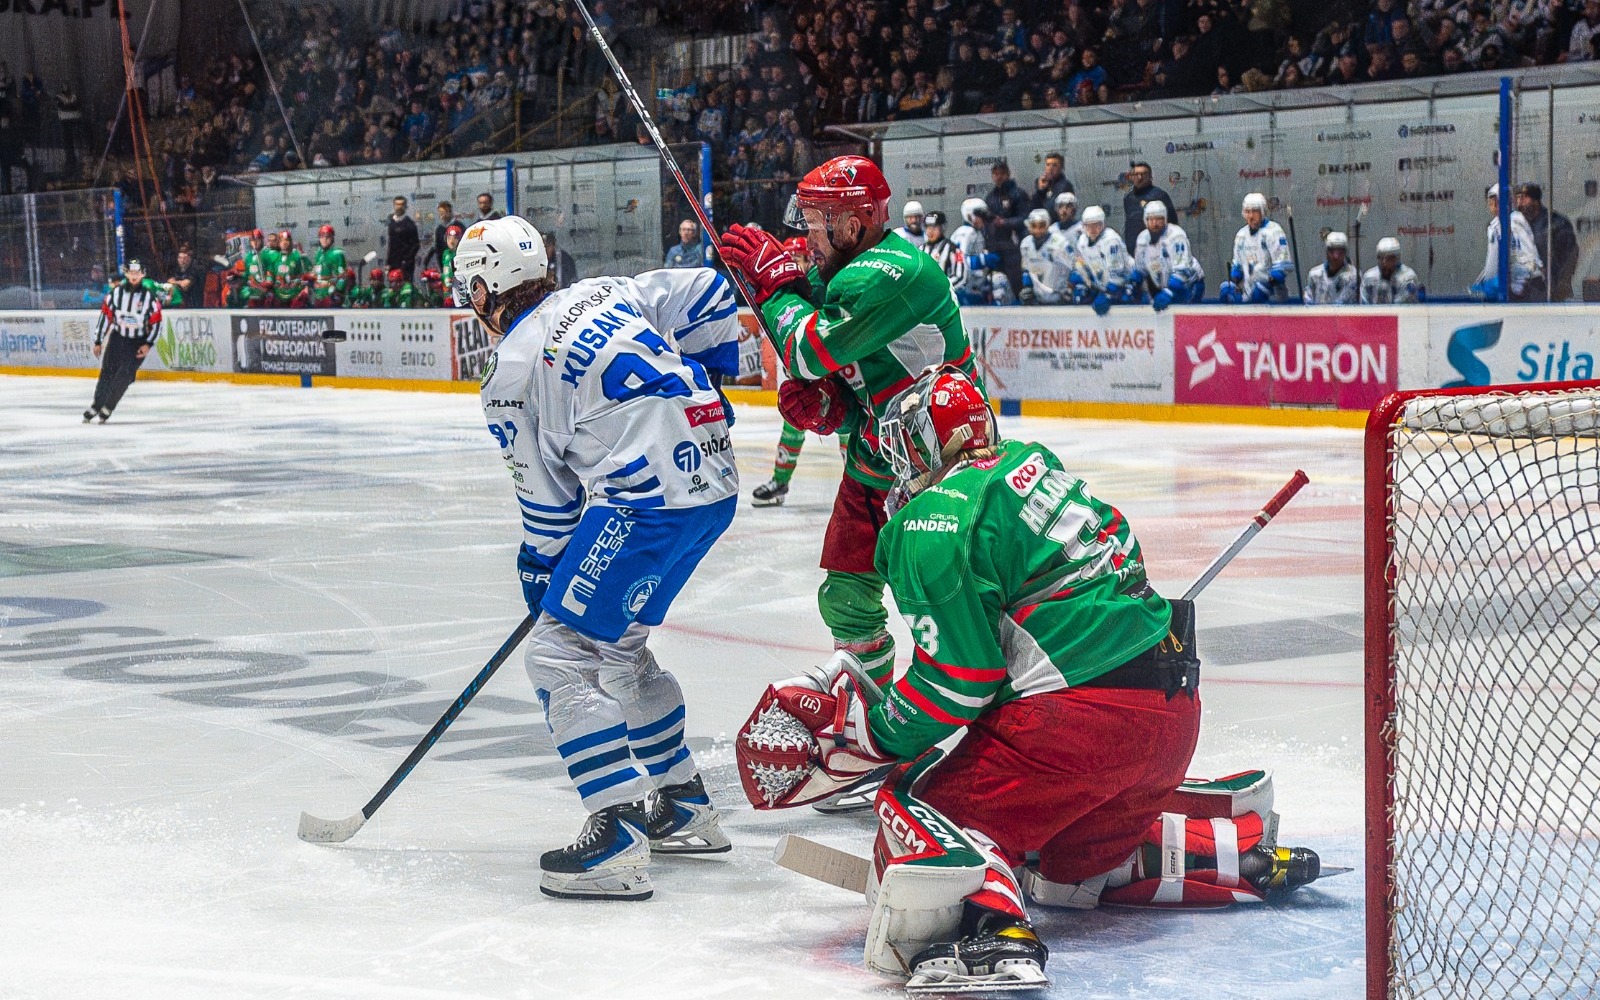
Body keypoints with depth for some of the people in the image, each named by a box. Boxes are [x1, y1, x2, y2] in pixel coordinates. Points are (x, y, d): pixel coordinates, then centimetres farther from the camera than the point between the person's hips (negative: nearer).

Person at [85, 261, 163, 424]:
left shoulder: (150, 297, -11)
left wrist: (148, 344, -12)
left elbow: (156, 323, -5)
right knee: (107, 372, 2)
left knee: (125, 374, -14)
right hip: (117, 337, 2)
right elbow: (105, 316, 0)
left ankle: (107, 407, -3)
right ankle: (96, 405, 14)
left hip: (139, 342, -2)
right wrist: (98, 341, 2)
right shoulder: (115, 293, -7)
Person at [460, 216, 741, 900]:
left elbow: (549, 497, 2)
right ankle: (683, 808, 31)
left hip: (648, 498, -9)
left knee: (561, 651, -5)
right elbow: (707, 294, 21)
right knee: (616, 643, 24)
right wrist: (703, 386, 31)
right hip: (716, 482, 9)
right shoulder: (604, 294, 17)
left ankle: (619, 841, -15)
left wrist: (539, 568, 18)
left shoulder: (512, 369, -3)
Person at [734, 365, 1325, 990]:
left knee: (918, 802, -6)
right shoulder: (1030, 463, 16)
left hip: (1081, 715, -9)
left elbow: (957, 681, -12)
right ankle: (1249, 848, 27)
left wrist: (860, 738, 1)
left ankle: (995, 928, -33)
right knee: (1078, 858, 28)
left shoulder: (932, 525, -9)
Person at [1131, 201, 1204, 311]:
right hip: (1163, 286, 7)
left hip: (1188, 284, -7)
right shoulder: (1143, 238, -1)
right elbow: (1139, 269, 13)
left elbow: (1181, 270, -30)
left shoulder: (1175, 235, -23)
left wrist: (1168, 293, -39)